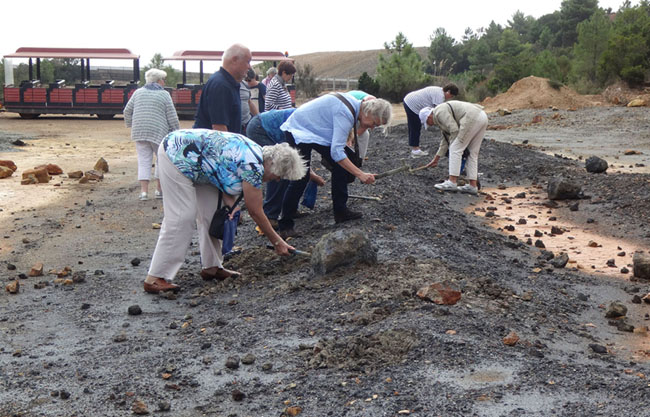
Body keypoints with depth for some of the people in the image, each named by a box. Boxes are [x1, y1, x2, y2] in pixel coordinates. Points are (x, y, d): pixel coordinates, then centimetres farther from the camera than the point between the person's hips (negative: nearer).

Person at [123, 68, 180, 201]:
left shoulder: (138, 92, 11)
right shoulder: (164, 94, -1)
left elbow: (127, 111, 12)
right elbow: (172, 117, -4)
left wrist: (130, 125, 26)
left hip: (139, 132, 4)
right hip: (159, 132, -3)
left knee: (144, 161, 4)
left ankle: (144, 190, -4)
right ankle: (159, 189, 12)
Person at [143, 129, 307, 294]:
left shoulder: (255, 152, 5)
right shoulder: (253, 166, -22)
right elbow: (255, 212, -14)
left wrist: (230, 204, -13)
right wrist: (277, 242, -5)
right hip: (176, 155, -10)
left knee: (210, 212, 9)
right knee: (181, 217, -11)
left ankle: (211, 267, 17)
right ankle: (155, 279, -7)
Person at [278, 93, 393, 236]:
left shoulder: (354, 103, -2)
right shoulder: (345, 113, -31)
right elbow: (336, 152, -36)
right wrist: (361, 174, -38)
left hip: (317, 130, 10)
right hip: (299, 131, -10)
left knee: (340, 164, 1)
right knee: (301, 177, -17)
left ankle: (340, 211, 7)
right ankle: (285, 225, -7)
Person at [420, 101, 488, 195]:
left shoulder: (440, 112, -1)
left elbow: (454, 129, -11)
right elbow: (446, 139, 32)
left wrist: (453, 146, 5)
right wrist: (436, 159, 36)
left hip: (472, 118, -10)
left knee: (455, 149, -5)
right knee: (472, 153, 12)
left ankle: (452, 182, -6)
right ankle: (472, 186, 10)